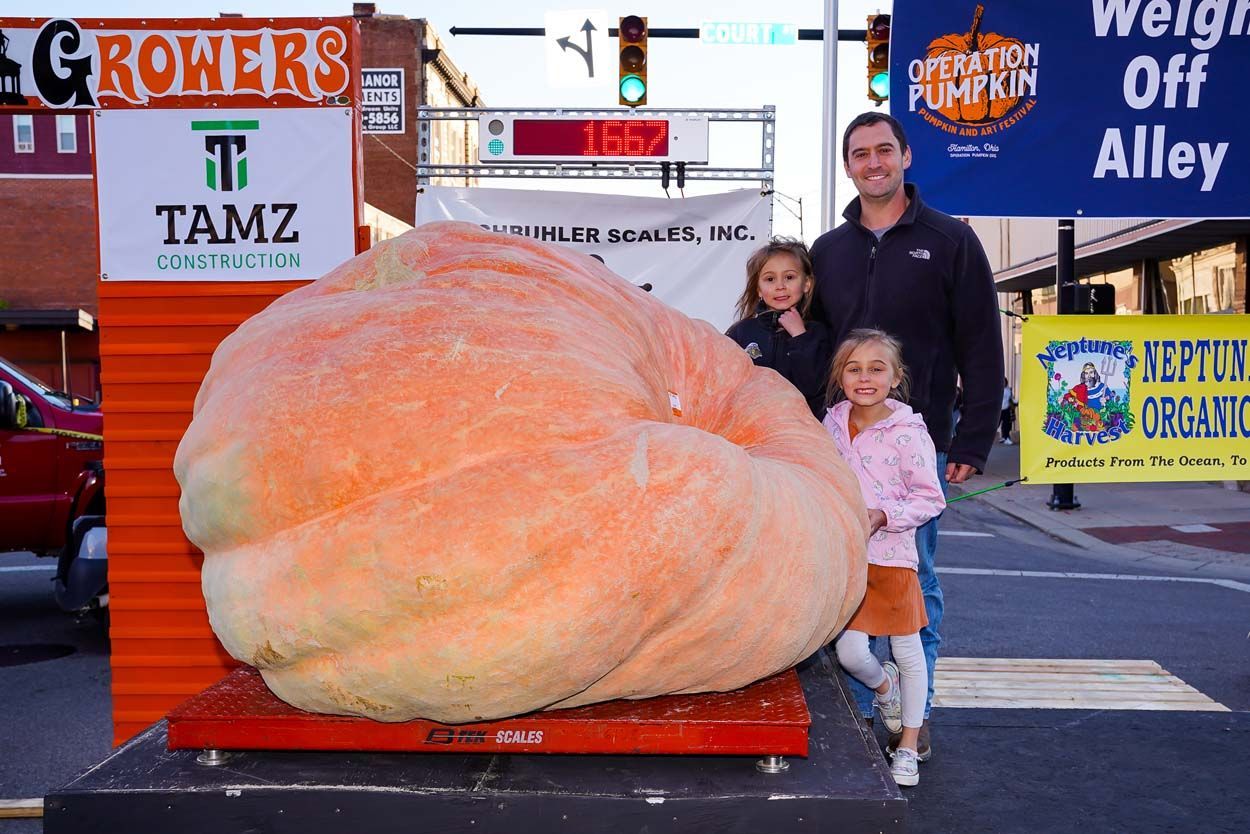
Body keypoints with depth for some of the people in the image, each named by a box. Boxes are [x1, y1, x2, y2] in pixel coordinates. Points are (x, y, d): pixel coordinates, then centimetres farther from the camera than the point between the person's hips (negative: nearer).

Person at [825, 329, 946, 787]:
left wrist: (881, 516, -21)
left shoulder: (908, 432, -13)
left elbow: (930, 499, -10)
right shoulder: (833, 422, 3)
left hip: (891, 556, -3)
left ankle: (909, 742, 28)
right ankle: (883, 685, 34)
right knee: (850, 653, -2)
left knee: (908, 652, 10)